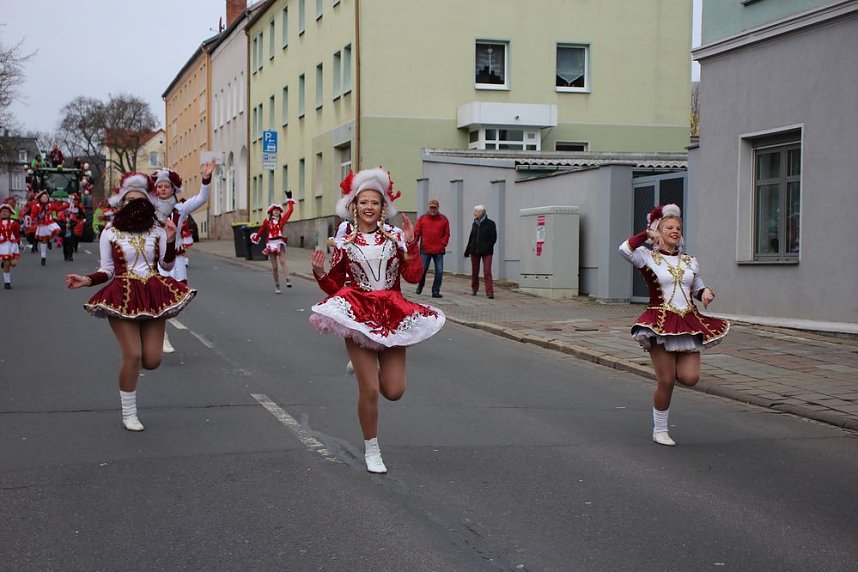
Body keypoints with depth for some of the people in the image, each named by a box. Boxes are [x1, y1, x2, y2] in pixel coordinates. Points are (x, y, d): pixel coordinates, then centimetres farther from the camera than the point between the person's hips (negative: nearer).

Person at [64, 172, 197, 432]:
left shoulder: (157, 231, 7)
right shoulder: (110, 234, 2)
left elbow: (166, 265, 8)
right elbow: (107, 270, 5)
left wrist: (170, 241, -7)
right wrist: (87, 280, -13)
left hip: (153, 296, 3)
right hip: (123, 298, -3)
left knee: (152, 361, -3)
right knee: (133, 356, -13)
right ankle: (129, 413, 6)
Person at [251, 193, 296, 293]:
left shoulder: (282, 220, 7)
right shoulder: (267, 221, 6)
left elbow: (290, 210, 8)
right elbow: (261, 231, 18)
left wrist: (289, 199, 13)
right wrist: (255, 238, 26)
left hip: (280, 243, -1)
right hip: (271, 244, 1)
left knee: (283, 261, -22)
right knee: (274, 266, 2)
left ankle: (287, 280, -36)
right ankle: (277, 286, 8)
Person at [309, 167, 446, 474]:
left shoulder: (394, 236, 4)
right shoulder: (344, 242, 2)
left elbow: (414, 276, -4)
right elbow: (334, 287, 9)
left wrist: (410, 244, -14)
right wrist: (320, 272, -10)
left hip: (393, 315, 2)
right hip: (358, 315, -2)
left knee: (394, 391, 0)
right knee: (370, 390, -5)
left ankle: (366, 368, 34)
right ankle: (371, 449, 16)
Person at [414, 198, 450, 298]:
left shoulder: (444, 219, 7)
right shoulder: (422, 219, 6)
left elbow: (447, 234, 8)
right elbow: (416, 233, 4)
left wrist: (443, 244, -3)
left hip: (439, 251, 1)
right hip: (425, 250, -1)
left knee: (439, 271, -2)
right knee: (422, 269, 2)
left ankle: (435, 291, 6)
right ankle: (420, 286, 28)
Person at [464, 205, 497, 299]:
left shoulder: (490, 223, -3)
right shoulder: (475, 224, 12)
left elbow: (493, 238, -7)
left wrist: (486, 248, -16)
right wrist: (467, 251, 16)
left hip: (486, 252, -5)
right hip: (474, 251, 5)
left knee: (487, 272, -12)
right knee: (474, 272, 10)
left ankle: (490, 292, -14)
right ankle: (474, 289, 26)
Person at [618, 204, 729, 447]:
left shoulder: (690, 261, 15)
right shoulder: (648, 257, -1)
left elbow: (698, 287, 25)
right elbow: (625, 249, -20)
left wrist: (706, 292, 3)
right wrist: (647, 233, -12)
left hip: (689, 323, 5)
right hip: (661, 323, -5)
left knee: (690, 378, -7)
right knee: (666, 381, -3)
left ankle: (670, 369, 30)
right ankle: (660, 430, 15)